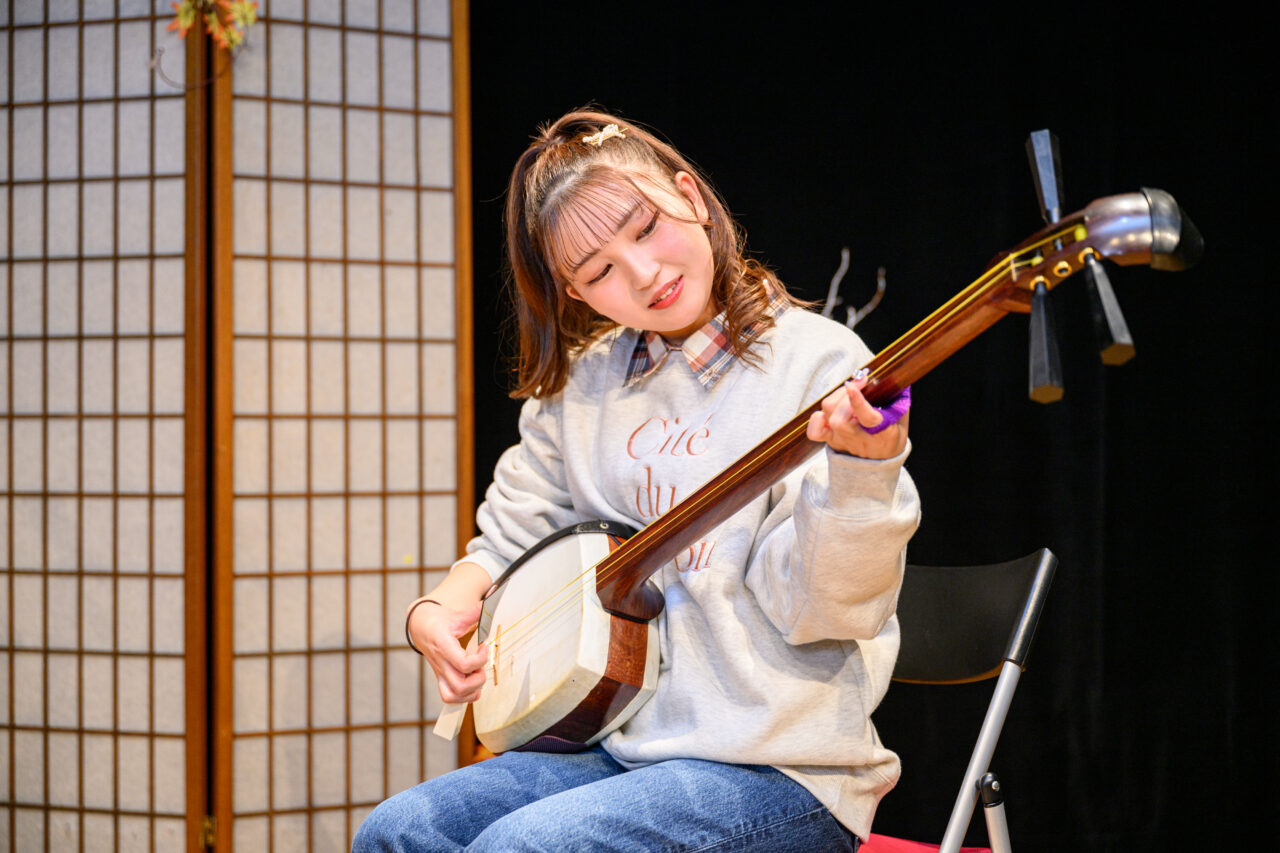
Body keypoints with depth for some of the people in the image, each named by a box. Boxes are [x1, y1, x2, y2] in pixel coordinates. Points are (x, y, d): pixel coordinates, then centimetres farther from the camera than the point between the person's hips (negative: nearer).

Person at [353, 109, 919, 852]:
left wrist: (861, 468, -36)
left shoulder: (819, 364, -10)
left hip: (780, 769, -6)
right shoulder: (583, 384, 10)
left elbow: (814, 611, -17)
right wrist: (438, 613, 2)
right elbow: (510, 540, 22)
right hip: (625, 747, 7)